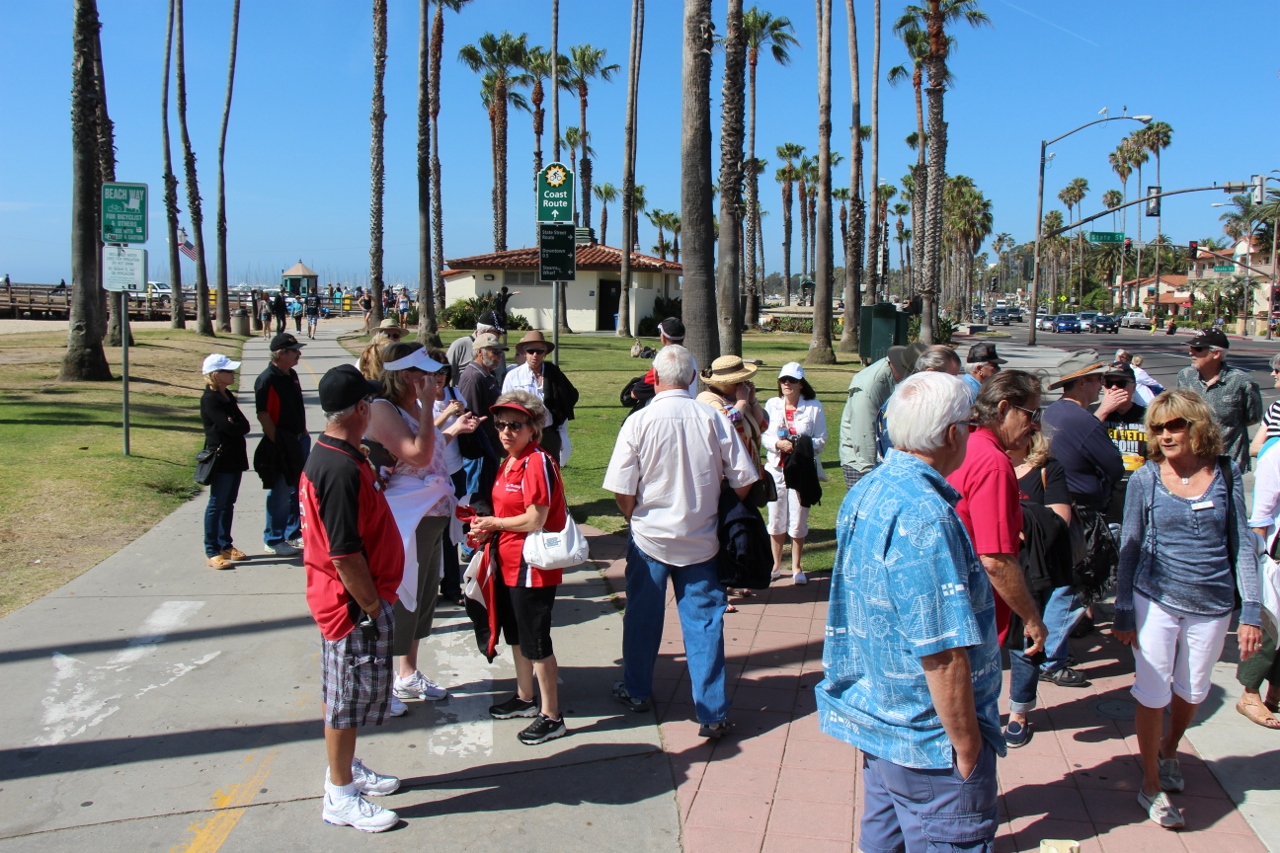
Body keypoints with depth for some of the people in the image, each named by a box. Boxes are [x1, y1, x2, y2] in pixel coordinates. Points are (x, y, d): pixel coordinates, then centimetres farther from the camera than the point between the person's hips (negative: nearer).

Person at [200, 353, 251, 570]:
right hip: (221, 457, -8)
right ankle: (212, 552, 3)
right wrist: (238, 424, -3)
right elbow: (229, 427, -22)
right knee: (217, 505, -2)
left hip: (235, 457, 8)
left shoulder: (227, 396, 13)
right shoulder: (209, 399, -14)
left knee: (228, 504, 14)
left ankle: (225, 546, 22)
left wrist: (236, 424, -11)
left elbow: (244, 425, 8)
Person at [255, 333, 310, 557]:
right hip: (281, 445, -8)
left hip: (299, 440, 9)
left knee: (298, 490, 15)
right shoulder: (267, 379, -17)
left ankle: (293, 533, 28)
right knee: (280, 494, -1)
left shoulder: (292, 375, 9)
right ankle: (273, 540, 10)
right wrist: (277, 444, -18)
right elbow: (263, 415, -18)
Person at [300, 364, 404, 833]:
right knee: (350, 695, 4)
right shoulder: (342, 470, -27)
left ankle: (346, 768, 39)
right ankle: (341, 797, 18)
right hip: (353, 602, -10)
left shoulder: (327, 456, 6)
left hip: (344, 599, 10)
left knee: (348, 693, 22)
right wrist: (372, 606, -18)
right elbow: (344, 553, -27)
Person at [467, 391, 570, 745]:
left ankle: (551, 716, 13)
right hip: (508, 563, 10)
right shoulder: (509, 462, 8)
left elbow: (534, 520, -23)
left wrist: (492, 523, -11)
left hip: (533, 566, -10)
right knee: (516, 634, 22)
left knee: (536, 642, 1)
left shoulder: (538, 463, -21)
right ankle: (525, 698, 39)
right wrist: (488, 530, 0)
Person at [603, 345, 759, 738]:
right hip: (701, 540, 1)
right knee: (704, 622, 7)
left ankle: (636, 691, 34)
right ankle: (713, 713, 11)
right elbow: (744, 481, -5)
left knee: (642, 617, 16)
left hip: (649, 537, 0)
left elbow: (622, 491, -11)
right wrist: (719, 513, 13)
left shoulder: (639, 421, -12)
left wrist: (635, 517, 10)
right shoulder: (713, 419, -9)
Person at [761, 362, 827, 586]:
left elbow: (821, 440, -2)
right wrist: (778, 444, -18)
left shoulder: (814, 407, -3)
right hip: (776, 468, 2)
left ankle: (796, 567, 19)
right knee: (776, 519, 9)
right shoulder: (772, 405, 4)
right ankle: (776, 565, 24)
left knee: (798, 522, 3)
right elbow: (764, 436, 2)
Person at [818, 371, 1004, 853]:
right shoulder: (925, 517, -25)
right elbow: (943, 653, -25)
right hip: (929, 741, -9)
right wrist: (968, 747, -16)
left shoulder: (864, 493, 5)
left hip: (877, 721, 9)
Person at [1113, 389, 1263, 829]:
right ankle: (1151, 786, 19)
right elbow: (1130, 547, -1)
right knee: (1153, 694, 3)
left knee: (1192, 693, 17)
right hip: (1156, 600, -2)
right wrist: (1123, 613, -2)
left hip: (1212, 605, 2)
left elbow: (1241, 542, 1)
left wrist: (1251, 610, -3)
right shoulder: (1145, 479, -6)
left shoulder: (1226, 473, -3)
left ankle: (1168, 752, 45)